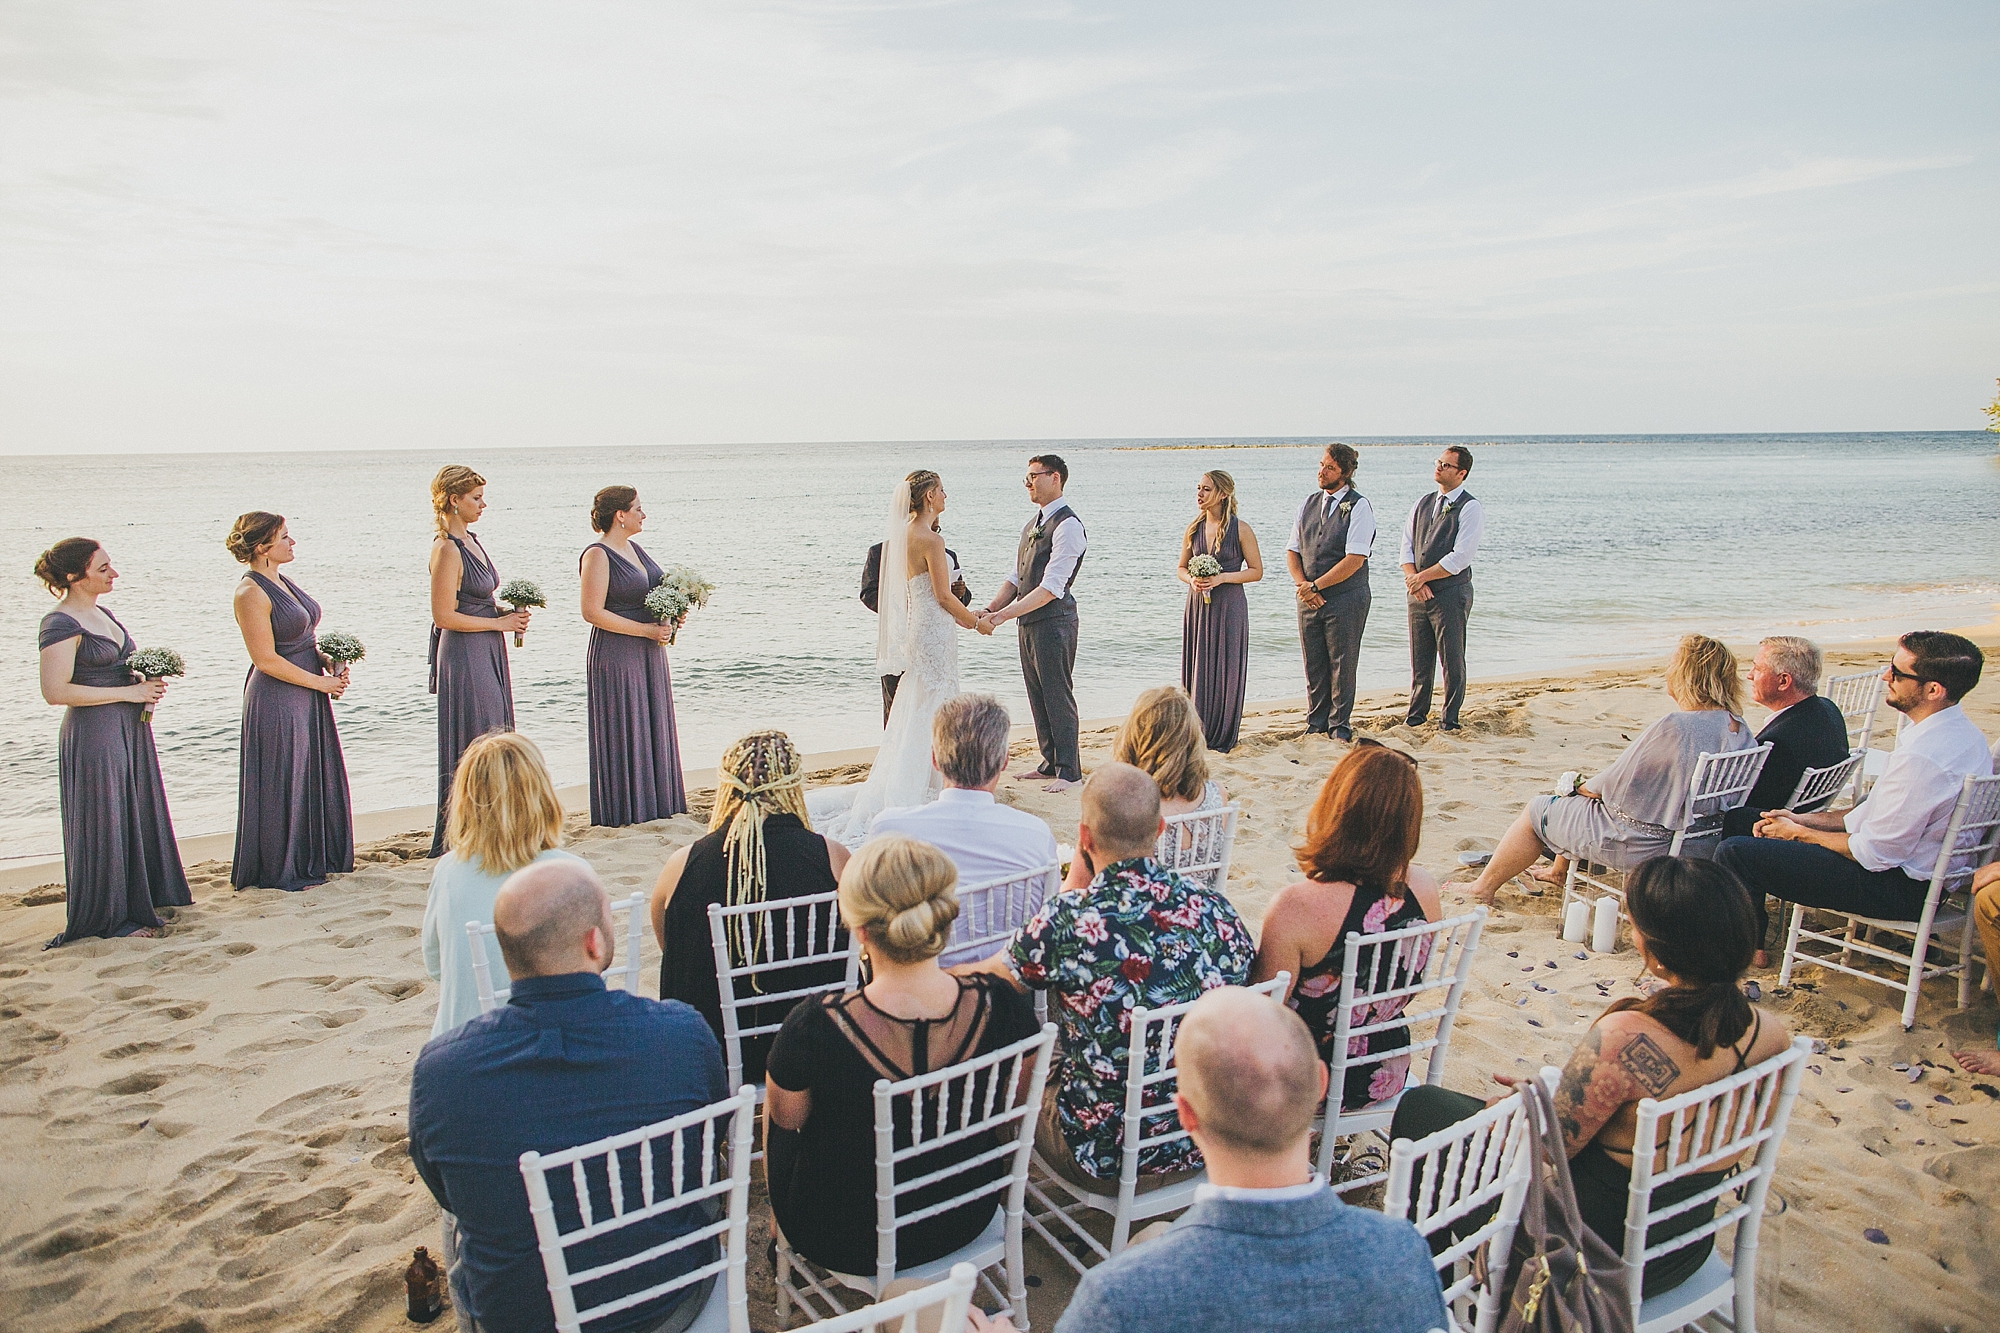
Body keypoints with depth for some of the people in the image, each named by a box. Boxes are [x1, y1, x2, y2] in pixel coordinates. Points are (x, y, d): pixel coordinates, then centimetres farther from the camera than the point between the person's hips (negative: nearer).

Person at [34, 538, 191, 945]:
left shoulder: (102, 613, 13)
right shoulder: (61, 624, -14)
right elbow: (56, 691, -22)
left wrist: (147, 686, 5)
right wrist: (128, 692, -18)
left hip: (130, 729, 9)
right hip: (94, 734, -9)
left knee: (138, 815, 16)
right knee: (103, 823, 1)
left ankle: (143, 895, 29)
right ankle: (110, 916, 13)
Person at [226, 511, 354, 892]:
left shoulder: (281, 581, 10)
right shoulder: (251, 593, -17)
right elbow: (266, 660, -19)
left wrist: (330, 664, 2)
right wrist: (319, 682, -13)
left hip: (309, 696, 9)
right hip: (277, 700, -9)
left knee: (318, 778, 15)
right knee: (282, 785, 2)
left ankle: (315, 859, 29)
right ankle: (281, 871, 16)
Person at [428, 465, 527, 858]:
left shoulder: (471, 540, 12)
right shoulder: (447, 549, -15)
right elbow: (444, 616, -18)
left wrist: (509, 614, 5)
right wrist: (500, 623, -12)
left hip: (489, 653, 9)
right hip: (465, 656, -9)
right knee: (471, 747, -3)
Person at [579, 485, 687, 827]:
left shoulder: (634, 548, 13)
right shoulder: (598, 555, -12)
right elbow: (593, 612, -19)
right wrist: (646, 630, -18)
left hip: (648, 655, 9)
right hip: (616, 656, -9)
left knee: (653, 728, 12)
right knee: (623, 732, -1)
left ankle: (653, 803, 22)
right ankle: (624, 810, 9)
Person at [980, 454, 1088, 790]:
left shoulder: (1067, 525, -15)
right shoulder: (1033, 524, 15)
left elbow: (1051, 588, -21)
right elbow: (1016, 578, 15)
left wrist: (1003, 616, -23)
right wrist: (989, 610, -1)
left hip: (1054, 621, -9)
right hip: (1028, 623, 9)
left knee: (1058, 696, -1)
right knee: (1037, 697, 15)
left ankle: (1069, 771, 9)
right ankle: (1050, 762, 27)